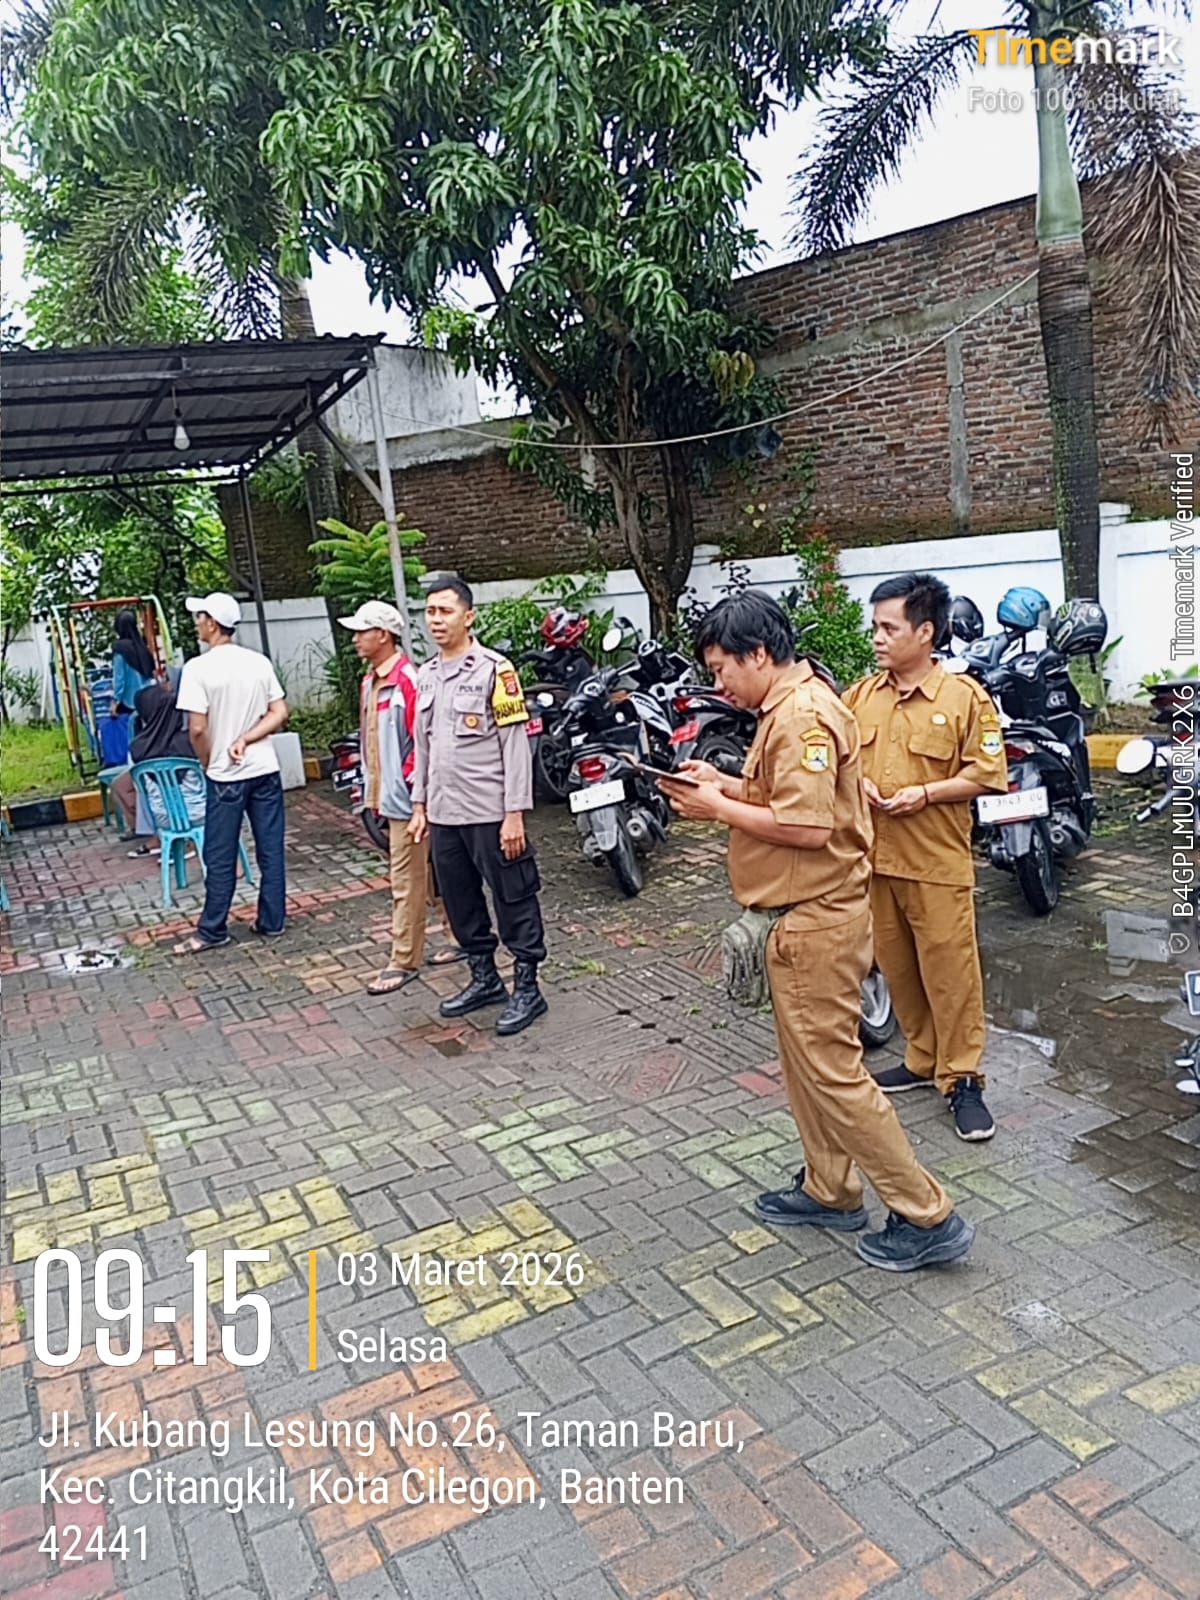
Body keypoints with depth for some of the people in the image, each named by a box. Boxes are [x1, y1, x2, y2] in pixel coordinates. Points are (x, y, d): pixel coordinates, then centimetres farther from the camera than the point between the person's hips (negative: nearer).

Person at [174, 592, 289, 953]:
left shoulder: (198, 668, -12)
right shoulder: (259, 662, 3)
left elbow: (197, 729, -15)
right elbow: (279, 713, 1)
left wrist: (209, 764, 1)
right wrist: (246, 739, -4)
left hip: (226, 776, -4)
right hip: (266, 770, 4)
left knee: (220, 859, 5)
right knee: (271, 852, 9)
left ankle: (212, 931, 15)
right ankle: (272, 923, 17)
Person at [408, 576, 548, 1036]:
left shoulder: (494, 669, -10)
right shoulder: (426, 675, 11)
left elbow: (516, 745, -12)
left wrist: (515, 814, -16)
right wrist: (419, 805, 15)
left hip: (490, 813, -7)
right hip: (444, 814, 7)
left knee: (513, 901, 3)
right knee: (460, 903, 15)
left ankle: (527, 989, 14)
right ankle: (484, 979, 30)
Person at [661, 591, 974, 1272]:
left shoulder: (802, 716, -21)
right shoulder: (791, 706, 12)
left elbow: (808, 826, -27)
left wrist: (720, 808, -17)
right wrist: (724, 783, 5)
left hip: (816, 918, -11)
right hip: (807, 914, 11)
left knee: (832, 1070, -2)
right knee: (807, 1061, 20)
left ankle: (929, 1217, 10)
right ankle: (829, 1191, 35)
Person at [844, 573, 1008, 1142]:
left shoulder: (964, 696, -8)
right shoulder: (861, 694, 6)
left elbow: (986, 773, -8)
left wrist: (925, 794, -19)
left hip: (937, 862, -5)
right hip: (875, 856, 5)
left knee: (950, 971, 1)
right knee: (897, 967, 15)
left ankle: (962, 1078, 14)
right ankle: (923, 1059, 31)